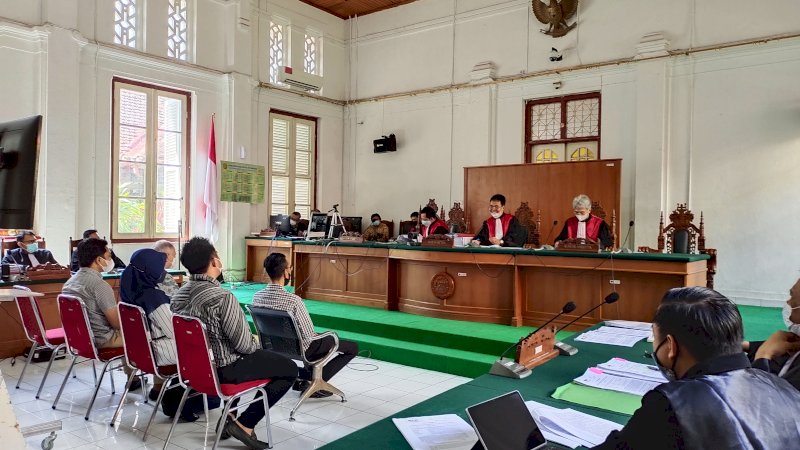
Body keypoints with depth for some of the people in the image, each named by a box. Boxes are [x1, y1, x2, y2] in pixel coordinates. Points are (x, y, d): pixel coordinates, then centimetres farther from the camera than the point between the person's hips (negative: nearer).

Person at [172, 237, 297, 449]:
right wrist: (254, 344, 1)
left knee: (258, 354, 33)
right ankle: (244, 424, 3)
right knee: (289, 369, 5)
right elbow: (244, 344, -22)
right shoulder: (222, 297, -28)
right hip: (224, 368, -8)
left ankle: (229, 413, 26)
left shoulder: (178, 295, -2)